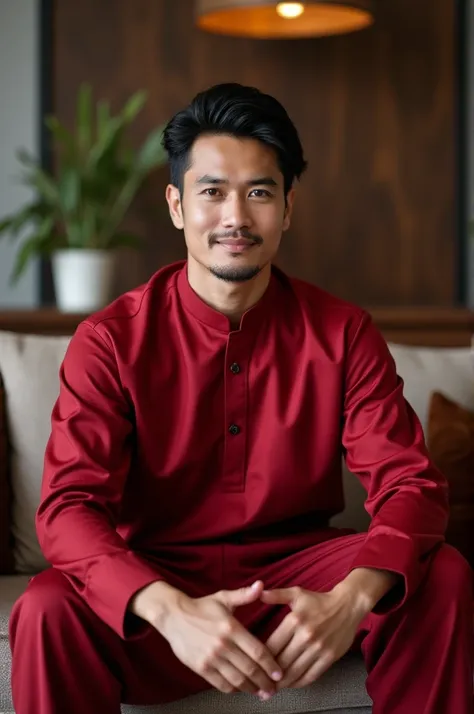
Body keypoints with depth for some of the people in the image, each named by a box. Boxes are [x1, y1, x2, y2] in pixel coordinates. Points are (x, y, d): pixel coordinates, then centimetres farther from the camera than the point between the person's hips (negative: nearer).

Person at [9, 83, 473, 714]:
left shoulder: (344, 335, -3)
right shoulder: (110, 343, -8)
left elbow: (409, 483, -9)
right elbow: (70, 505, -17)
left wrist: (351, 600, -32)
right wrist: (170, 610, -37)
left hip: (295, 579, 2)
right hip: (157, 585, -2)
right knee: (47, 609, -31)